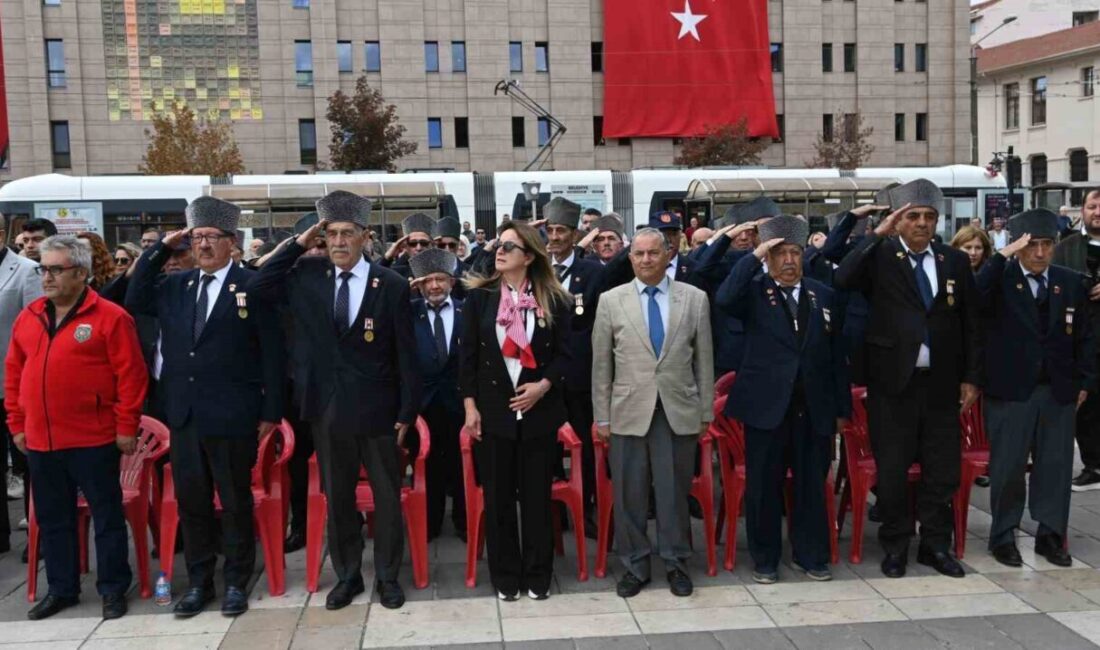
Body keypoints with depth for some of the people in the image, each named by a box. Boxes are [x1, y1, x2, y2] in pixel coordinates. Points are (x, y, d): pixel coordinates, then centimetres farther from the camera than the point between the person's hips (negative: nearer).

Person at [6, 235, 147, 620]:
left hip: (93, 440, -6)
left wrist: (126, 427, -12)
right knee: (52, 519, 15)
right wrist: (16, 424, 11)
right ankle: (61, 589, 28)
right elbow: (13, 374, 15)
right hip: (40, 441, 6)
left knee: (107, 516, 4)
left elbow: (131, 374, -10)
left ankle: (113, 589, 16)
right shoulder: (27, 319, 10)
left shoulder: (110, 317, -9)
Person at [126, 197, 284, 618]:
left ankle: (237, 582, 22)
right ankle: (198, 582, 27)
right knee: (191, 501, 13)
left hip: (231, 416, -5)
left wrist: (271, 411, -8)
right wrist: (161, 249, 1)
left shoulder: (252, 286, -6)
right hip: (183, 415, 5)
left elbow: (272, 353, -6)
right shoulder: (174, 285, 10)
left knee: (235, 502, 9)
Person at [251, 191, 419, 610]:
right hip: (327, 408, 3)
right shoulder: (308, 276, 3)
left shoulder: (392, 285, -6)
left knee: (386, 496, 9)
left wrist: (407, 411, -6)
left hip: (377, 408, -2)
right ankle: (347, 576, 29)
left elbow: (406, 354, -5)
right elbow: (259, 287, -3)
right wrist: (298, 244, -6)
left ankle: (387, 576, 24)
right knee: (336, 497, 14)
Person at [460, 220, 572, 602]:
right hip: (493, 409, 1)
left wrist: (543, 385, -14)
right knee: (498, 497, 7)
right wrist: (470, 406, -4)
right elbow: (468, 355, 2)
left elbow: (564, 353, 2)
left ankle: (537, 575, 20)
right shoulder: (479, 296, 2)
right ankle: (505, 576, 20)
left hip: (539, 410, 0)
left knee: (537, 496, 7)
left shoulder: (553, 299, 0)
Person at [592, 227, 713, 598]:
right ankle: (634, 566, 23)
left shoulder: (695, 299, 3)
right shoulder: (611, 301, 2)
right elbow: (601, 364, 4)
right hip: (629, 412, 0)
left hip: (679, 412, 0)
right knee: (629, 495, 7)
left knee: (675, 492, 8)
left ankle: (676, 564, 25)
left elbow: (704, 360, 6)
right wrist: (601, 416, 3)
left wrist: (706, 412, 6)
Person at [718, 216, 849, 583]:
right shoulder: (754, 292, 0)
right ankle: (765, 560, 20)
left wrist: (842, 408, 8)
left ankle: (811, 555, 26)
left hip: (814, 408, 3)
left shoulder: (824, 296, 9)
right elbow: (724, 299, -25)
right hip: (767, 405, -3)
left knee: (812, 485, 11)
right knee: (764, 487, 6)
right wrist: (754, 257, -19)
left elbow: (837, 356, 10)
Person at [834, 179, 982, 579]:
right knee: (892, 468, 6)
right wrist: (877, 235, -20)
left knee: (943, 468, 10)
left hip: (941, 381, 3)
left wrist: (971, 377, 5)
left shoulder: (955, 262, 8)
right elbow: (842, 280, -22)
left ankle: (936, 545, 25)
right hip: (892, 380, -3)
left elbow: (970, 324, 10)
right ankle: (895, 546, 21)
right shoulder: (880, 256, -1)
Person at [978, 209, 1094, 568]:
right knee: (1008, 467, 4)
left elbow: (1084, 336, 10)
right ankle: (1003, 536, 17)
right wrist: (1003, 255, -26)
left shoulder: (1071, 282, 7)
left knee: (1056, 465, 9)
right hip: (1010, 390, -3)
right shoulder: (1000, 279, -4)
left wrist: (1085, 382, 5)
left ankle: (1050, 535, 22)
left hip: (1059, 390, 4)